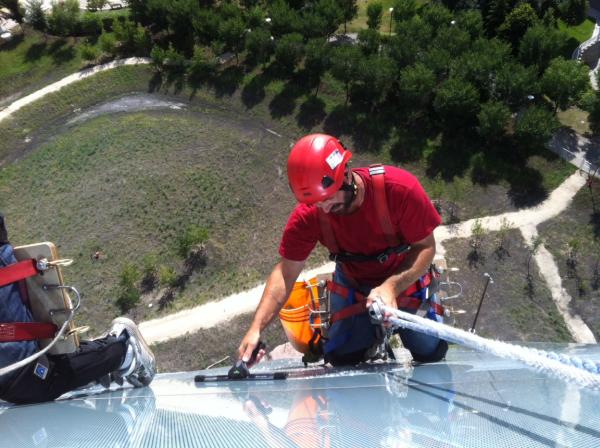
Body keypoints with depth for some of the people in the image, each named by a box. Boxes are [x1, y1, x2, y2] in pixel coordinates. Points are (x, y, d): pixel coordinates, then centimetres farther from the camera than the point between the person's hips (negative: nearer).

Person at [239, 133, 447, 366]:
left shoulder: (400, 188, -33)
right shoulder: (307, 216, -27)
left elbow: (426, 247, -23)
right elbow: (286, 272, -21)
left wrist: (391, 286, -39)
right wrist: (256, 327, -31)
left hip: (405, 277, -1)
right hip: (352, 283, 2)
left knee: (431, 353, -2)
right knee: (341, 358, -1)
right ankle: (374, 330, 30)